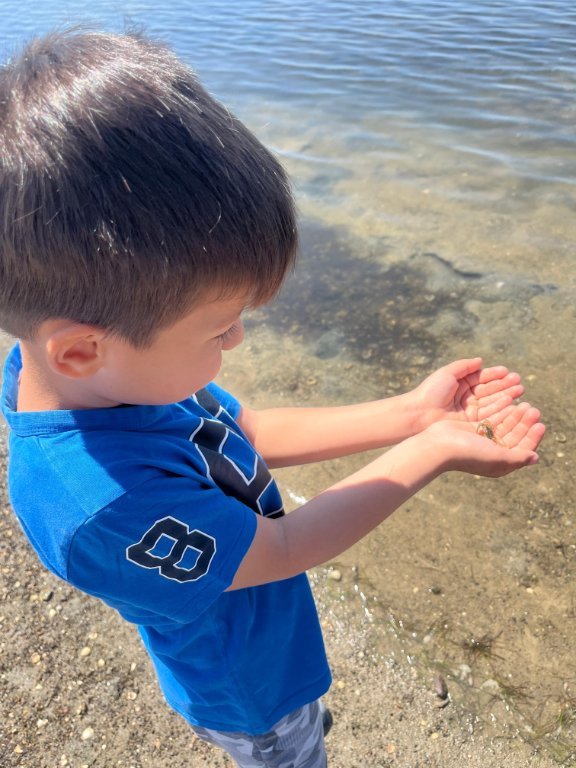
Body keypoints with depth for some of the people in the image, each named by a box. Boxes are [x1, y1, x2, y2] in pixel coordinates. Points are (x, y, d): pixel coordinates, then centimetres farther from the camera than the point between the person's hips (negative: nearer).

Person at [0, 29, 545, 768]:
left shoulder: (118, 364, -21)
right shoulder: (102, 501, -44)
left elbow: (248, 432, -9)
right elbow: (281, 548, -29)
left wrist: (410, 413, -13)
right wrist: (435, 451, -23)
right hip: (250, 687, -5)